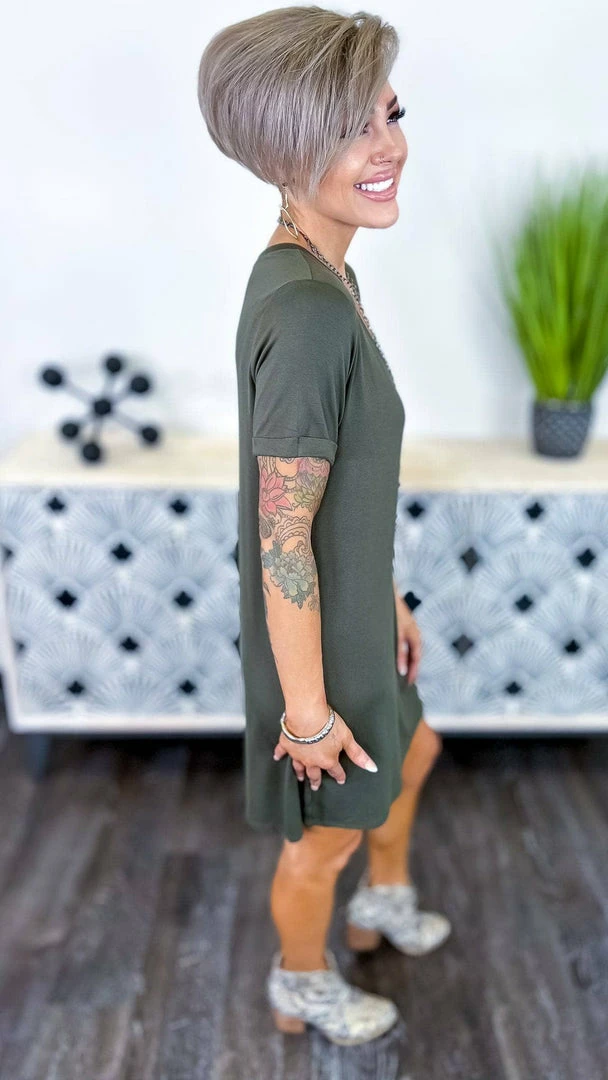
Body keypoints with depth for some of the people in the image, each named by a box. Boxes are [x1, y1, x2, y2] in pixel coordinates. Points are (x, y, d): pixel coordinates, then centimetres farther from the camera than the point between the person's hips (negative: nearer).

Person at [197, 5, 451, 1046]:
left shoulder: (317, 276, 1)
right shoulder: (309, 310, -30)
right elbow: (283, 538, -27)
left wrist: (390, 600, 16)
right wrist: (308, 708, -18)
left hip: (354, 618, 9)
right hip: (319, 646, -9)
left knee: (413, 751, 31)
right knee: (327, 836, 16)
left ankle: (382, 905, 58)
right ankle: (302, 990, 47)